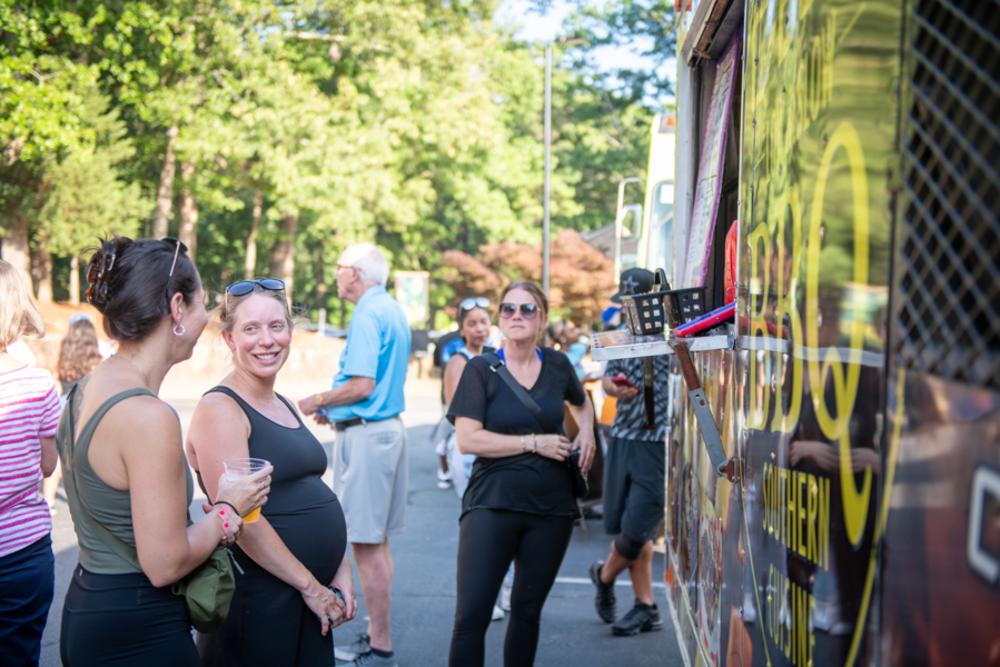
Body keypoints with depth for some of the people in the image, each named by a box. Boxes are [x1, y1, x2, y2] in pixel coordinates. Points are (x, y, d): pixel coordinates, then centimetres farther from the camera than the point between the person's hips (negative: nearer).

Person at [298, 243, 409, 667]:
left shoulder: (367, 316, -14)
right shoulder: (394, 311, 16)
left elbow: (361, 385, -22)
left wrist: (317, 402, -7)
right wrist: (334, 408, 17)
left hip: (365, 434, -10)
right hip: (389, 426, 10)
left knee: (366, 543, -6)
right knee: (377, 540, 15)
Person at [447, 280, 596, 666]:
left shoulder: (558, 365, 6)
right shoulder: (481, 370, -4)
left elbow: (581, 403, 28)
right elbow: (467, 439, -13)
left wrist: (586, 434, 8)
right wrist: (534, 442, -15)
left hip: (551, 508, 4)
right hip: (492, 504, -3)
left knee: (527, 611, 13)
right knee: (470, 616, -9)